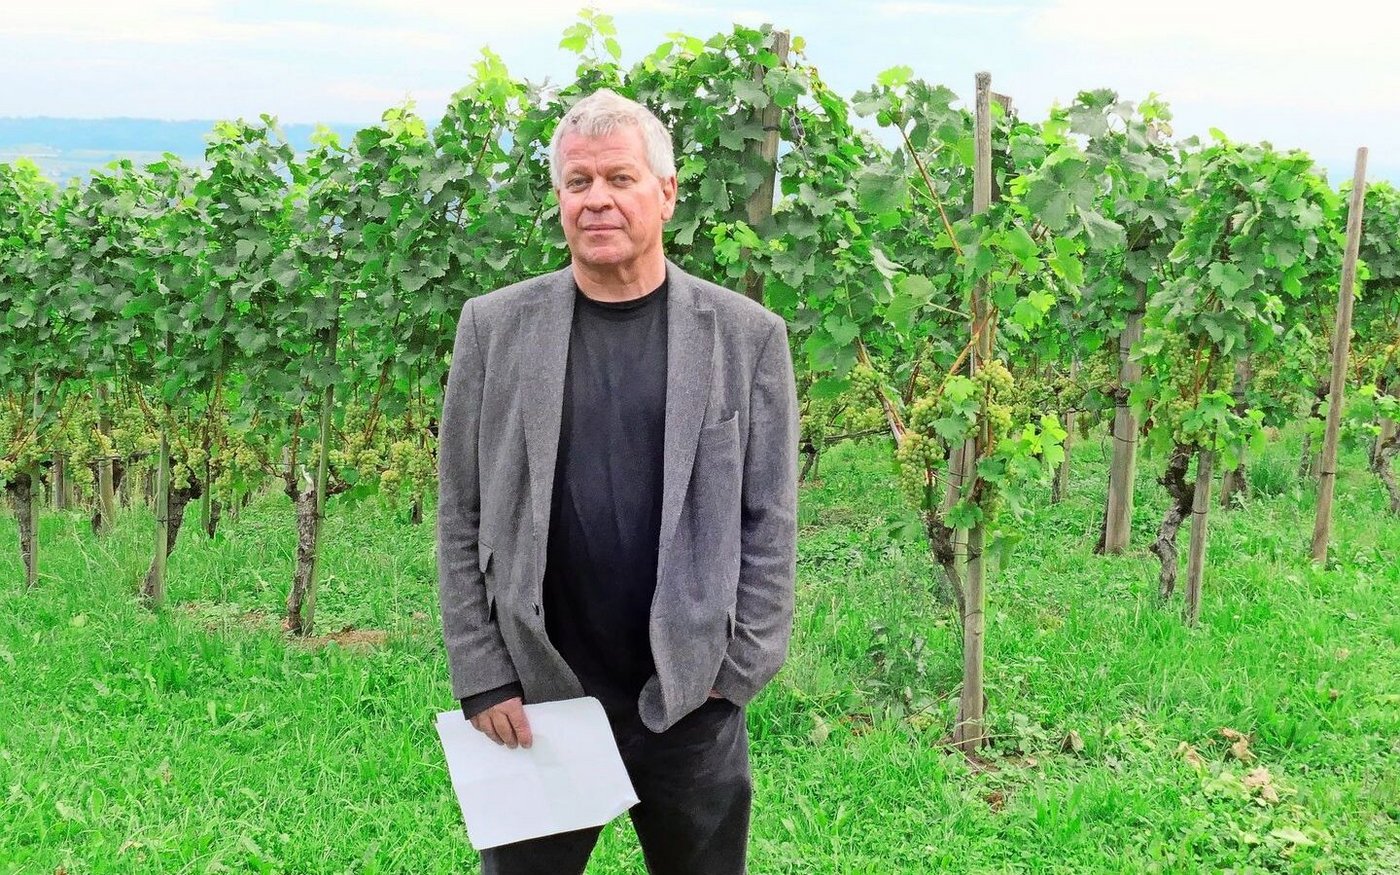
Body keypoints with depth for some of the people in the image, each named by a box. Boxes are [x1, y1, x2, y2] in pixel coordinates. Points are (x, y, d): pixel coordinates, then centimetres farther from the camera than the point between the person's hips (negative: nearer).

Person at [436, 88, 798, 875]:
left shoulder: (747, 335, -1)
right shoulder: (496, 327, 1)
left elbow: (769, 522, 0)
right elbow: (462, 519, 1)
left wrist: (738, 671, -5)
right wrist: (482, 678, -4)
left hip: (691, 699, 0)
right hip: (533, 699, 1)